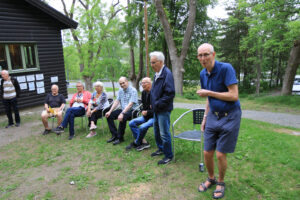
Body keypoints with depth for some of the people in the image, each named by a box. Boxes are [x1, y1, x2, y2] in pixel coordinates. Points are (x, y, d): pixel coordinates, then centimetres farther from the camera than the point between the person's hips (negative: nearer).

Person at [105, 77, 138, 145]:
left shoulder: (133, 91, -14)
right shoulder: (120, 91, 11)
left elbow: (130, 104, -23)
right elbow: (117, 101, 8)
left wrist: (122, 113, -32)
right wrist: (110, 111, -4)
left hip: (132, 110, -8)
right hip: (123, 109, 8)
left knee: (122, 117, -35)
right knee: (109, 116, -7)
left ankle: (120, 137, -16)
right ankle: (114, 135, 0)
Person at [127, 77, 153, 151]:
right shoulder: (143, 92, 4)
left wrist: (147, 112, -21)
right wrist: (143, 111, -2)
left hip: (154, 117, -8)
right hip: (146, 115, 8)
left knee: (142, 127, -30)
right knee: (131, 123, -6)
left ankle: (136, 143, -2)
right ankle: (143, 142, -6)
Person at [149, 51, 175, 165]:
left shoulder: (167, 74, -19)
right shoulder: (157, 74, 11)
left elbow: (170, 93, -25)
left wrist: (158, 104, -20)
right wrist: (153, 104, 12)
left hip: (163, 110, -9)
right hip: (156, 109, 9)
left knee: (164, 133, 0)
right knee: (157, 131, 21)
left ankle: (168, 156, 16)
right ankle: (161, 149, 40)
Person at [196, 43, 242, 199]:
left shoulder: (226, 68, -17)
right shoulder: (203, 74, 5)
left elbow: (234, 96, -22)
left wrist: (208, 93, -19)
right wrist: (205, 117, 15)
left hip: (229, 117, -6)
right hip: (213, 116, 6)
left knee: (220, 154, 0)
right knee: (207, 153, 7)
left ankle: (221, 182, 26)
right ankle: (211, 178, 33)